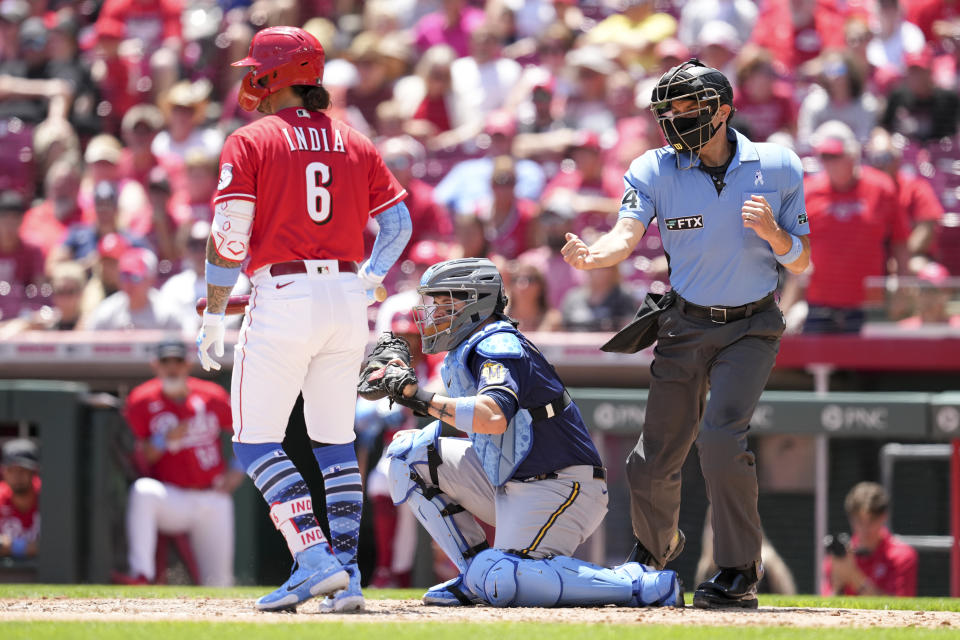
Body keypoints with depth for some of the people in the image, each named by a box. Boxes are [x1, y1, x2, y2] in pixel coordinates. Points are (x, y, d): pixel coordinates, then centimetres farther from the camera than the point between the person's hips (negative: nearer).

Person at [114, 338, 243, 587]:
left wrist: (238, 470, 2)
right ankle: (142, 574, -45)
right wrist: (164, 440, -22)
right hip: (172, 498, -2)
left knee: (218, 584, -2)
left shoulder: (212, 397, 1)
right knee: (142, 491, -38)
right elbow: (138, 457, -5)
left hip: (214, 500, 2)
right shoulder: (143, 401, -3)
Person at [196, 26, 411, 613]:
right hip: (347, 297, 5)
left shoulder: (251, 142, -3)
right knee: (336, 442, 14)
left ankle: (315, 559, -13)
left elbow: (229, 238, -8)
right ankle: (346, 575, 7)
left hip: (282, 297, -5)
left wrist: (214, 316, -3)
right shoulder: (356, 145, 13)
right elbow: (398, 222, 12)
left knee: (256, 441, 1)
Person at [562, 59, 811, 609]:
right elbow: (627, 236, -23)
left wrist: (773, 233, -25)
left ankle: (740, 573, -13)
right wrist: (591, 257, -45)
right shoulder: (656, 171, -8)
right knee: (654, 462, 3)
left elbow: (801, 263, -3)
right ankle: (657, 547, 37)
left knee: (721, 433, -25)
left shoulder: (777, 167, -8)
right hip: (686, 327, 2)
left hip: (752, 328, -2)